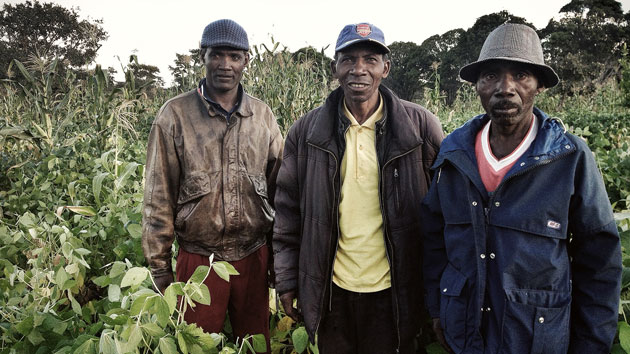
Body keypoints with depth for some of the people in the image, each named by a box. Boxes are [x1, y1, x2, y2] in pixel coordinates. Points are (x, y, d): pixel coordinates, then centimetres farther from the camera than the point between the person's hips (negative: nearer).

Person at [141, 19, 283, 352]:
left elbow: (278, 190, 7)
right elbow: (158, 198, -4)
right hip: (198, 260, -2)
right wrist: (160, 268, -3)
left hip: (254, 258, 2)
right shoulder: (175, 114, -6)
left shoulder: (263, 116, 1)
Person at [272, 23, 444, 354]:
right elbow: (288, 210, 3)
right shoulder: (307, 129, -2)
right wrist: (287, 280, 2)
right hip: (331, 289, 2)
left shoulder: (421, 125, -7)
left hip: (394, 289, -1)